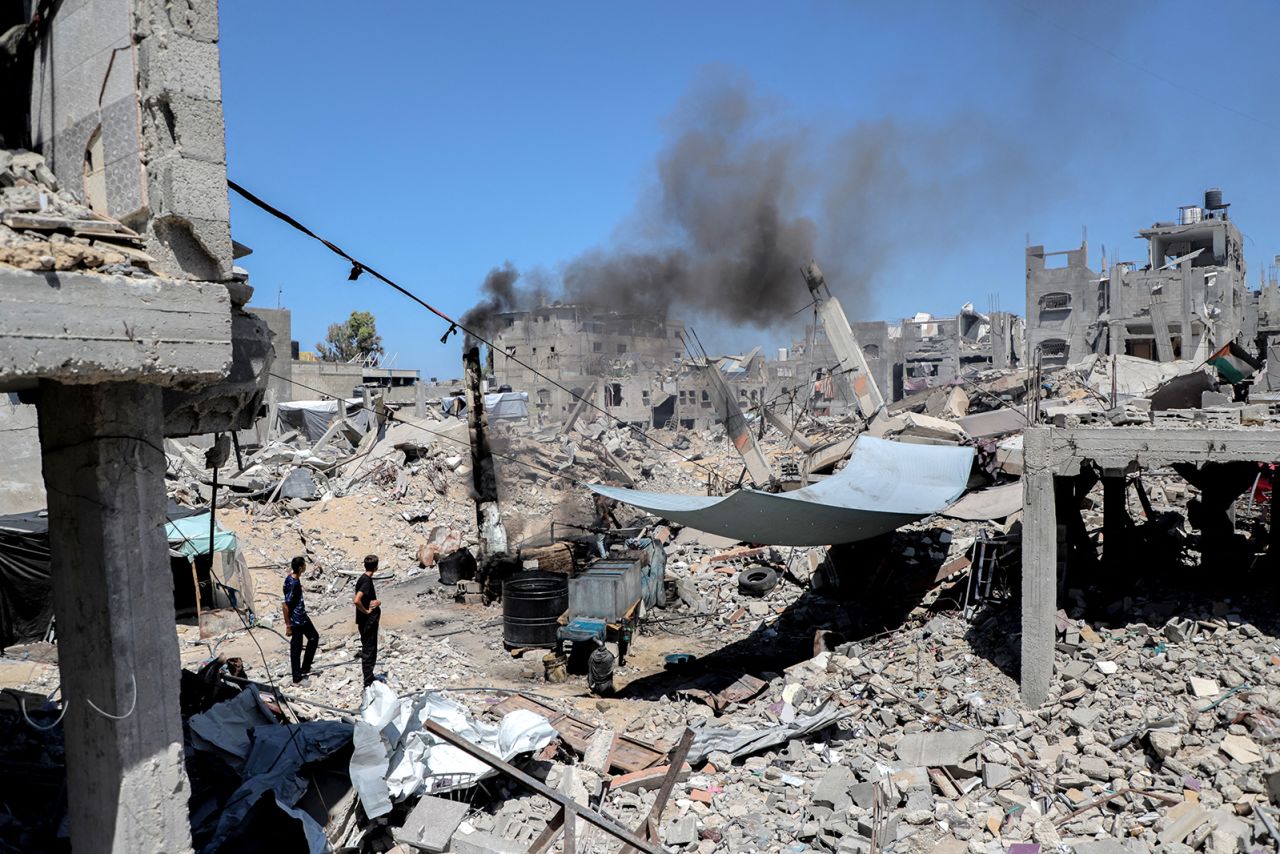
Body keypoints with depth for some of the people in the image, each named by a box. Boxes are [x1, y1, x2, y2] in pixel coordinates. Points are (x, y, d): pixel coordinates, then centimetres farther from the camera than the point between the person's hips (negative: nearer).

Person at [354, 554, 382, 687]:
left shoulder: (363, 579, 9)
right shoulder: (367, 581, -21)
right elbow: (357, 600, -33)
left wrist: (377, 602, -4)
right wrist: (366, 611, -18)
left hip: (368, 621, 10)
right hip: (368, 622, -10)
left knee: (369, 650, 18)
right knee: (368, 651, -2)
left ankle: (370, 678, 29)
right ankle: (368, 683, 5)